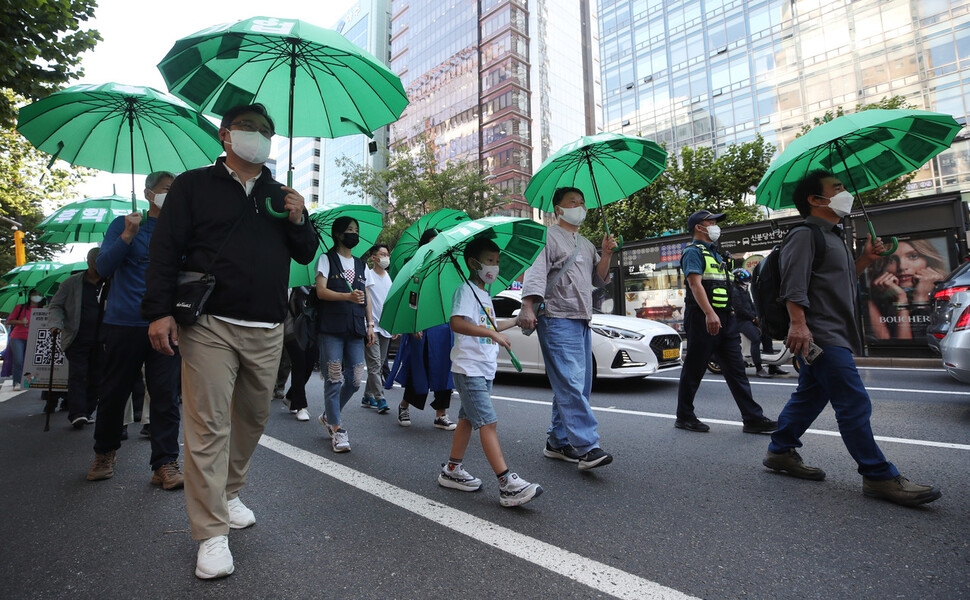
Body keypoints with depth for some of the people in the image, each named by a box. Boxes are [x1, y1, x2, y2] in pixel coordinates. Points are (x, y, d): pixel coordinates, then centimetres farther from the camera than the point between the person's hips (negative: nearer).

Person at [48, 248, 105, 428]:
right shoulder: (71, 283, 5)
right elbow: (56, 305, 7)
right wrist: (56, 324, -11)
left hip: (100, 341, 2)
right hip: (77, 340, -2)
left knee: (96, 377, 5)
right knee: (77, 375, -9)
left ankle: (88, 411, 16)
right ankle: (77, 414, -10)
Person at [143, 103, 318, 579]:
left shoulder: (281, 196, 18)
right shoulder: (194, 185, 8)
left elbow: (307, 255, 15)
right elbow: (166, 248, 1)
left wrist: (299, 221, -5)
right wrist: (160, 309, -9)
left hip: (267, 331, 4)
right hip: (210, 326, -4)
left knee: (252, 418, 12)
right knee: (209, 425, -5)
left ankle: (228, 494, 33)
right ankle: (212, 532, 4)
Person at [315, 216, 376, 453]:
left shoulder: (360, 264, 19)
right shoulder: (327, 259, 5)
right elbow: (321, 291, -7)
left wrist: (370, 324, 10)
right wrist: (348, 296, -22)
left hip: (355, 329, 5)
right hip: (331, 328, -4)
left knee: (355, 380, 0)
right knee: (334, 378, -6)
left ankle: (328, 415, 24)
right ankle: (337, 429, 7)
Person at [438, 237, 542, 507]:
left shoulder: (484, 295, 18)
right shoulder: (465, 290, -12)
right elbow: (456, 323, -28)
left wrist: (517, 320, 34)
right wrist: (493, 333, -33)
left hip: (484, 370, 10)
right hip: (469, 369, -10)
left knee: (468, 419, 15)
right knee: (488, 423, -13)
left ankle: (452, 470, 27)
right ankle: (507, 485, -14)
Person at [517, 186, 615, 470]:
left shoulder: (586, 244, 25)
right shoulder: (549, 237, 1)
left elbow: (598, 281, 22)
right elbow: (535, 272, -12)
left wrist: (606, 255, 5)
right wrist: (527, 307, -26)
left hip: (582, 320, 9)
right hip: (557, 320, -8)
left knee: (576, 386, 8)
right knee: (570, 383, -14)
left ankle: (558, 441, 16)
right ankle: (587, 447, -15)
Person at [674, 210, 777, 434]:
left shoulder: (714, 253, 23)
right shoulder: (693, 251, -6)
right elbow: (695, 283, -19)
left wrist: (730, 314, 21)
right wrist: (709, 313, -30)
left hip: (725, 318, 9)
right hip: (703, 318, -9)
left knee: (736, 369, 6)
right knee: (694, 370, 0)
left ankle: (753, 418, 9)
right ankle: (684, 417, 11)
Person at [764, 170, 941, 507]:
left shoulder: (834, 237, 23)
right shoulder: (805, 235, -8)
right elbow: (793, 283, -19)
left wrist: (865, 260, 14)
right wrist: (798, 324, -28)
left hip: (832, 336, 10)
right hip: (820, 334, -10)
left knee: (809, 397, 14)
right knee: (854, 403, -8)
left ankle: (780, 452, 23)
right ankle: (879, 477, 0)